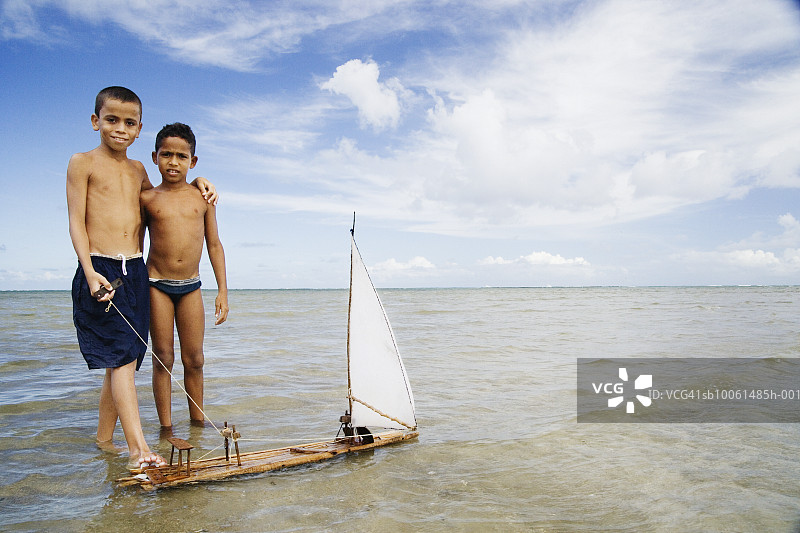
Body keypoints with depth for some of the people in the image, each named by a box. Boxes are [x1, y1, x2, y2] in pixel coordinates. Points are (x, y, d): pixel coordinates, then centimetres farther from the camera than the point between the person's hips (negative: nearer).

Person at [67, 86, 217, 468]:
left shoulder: (137, 170, 17)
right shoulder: (82, 163, 2)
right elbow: (76, 221, -3)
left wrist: (196, 181, 19)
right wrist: (90, 272, -15)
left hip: (136, 271, 6)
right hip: (100, 270, -5)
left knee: (122, 361, 8)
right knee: (121, 357, -12)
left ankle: (104, 438, 21)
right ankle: (137, 447, -14)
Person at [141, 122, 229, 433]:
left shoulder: (203, 198, 6)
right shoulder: (147, 199, 2)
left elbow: (214, 246, 9)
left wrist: (222, 290, 5)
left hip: (191, 286, 2)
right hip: (156, 284, -1)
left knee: (194, 360, 6)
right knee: (163, 358, 2)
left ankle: (198, 422, 19)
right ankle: (166, 427, 11)